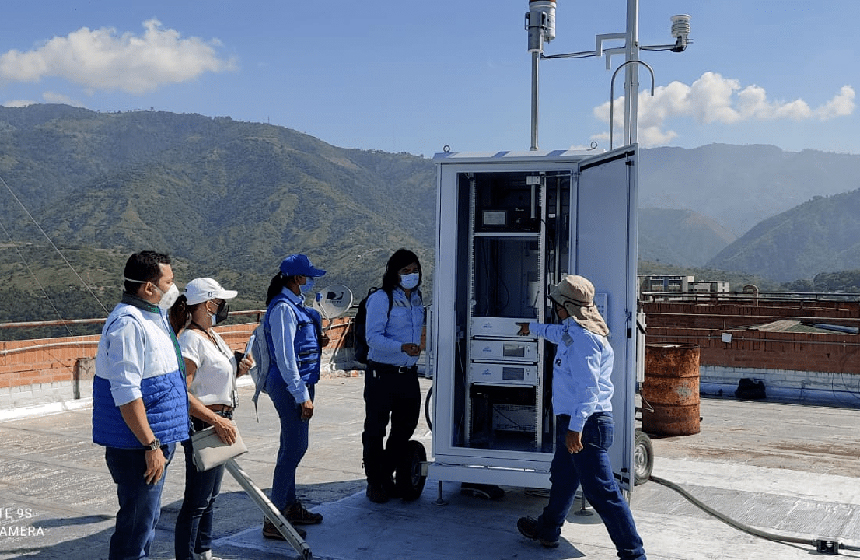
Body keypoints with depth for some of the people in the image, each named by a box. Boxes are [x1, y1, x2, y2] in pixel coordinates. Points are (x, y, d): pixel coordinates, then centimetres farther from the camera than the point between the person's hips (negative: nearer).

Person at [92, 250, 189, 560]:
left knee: (146, 520, 19)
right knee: (136, 524, -2)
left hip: (155, 441, 10)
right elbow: (126, 392, -25)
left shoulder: (152, 317, 14)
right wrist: (151, 445, -24)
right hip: (137, 446, -10)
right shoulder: (128, 323, -19)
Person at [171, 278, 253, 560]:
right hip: (203, 426, -10)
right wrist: (217, 421, -26)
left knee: (209, 496, 20)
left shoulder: (212, 335, 9)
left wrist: (237, 370, 4)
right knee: (197, 501, -2)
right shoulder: (192, 340, -20)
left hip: (219, 423, 10)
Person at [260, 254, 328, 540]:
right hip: (290, 386, -10)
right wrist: (302, 395, -20)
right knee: (295, 447, -8)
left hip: (300, 382, 10)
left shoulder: (295, 305, 13)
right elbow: (285, 357, -20)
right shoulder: (283, 308, -16)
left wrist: (317, 342, 8)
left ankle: (290, 506, 28)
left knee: (292, 446, 17)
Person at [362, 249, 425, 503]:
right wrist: (402, 347, -30)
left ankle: (389, 478, 26)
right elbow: (373, 337, -19)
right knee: (375, 431, 2)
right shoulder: (381, 299, -10)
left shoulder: (416, 300, 12)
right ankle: (375, 483, 15)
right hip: (382, 374, -7)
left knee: (404, 429, 12)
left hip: (408, 374, 7)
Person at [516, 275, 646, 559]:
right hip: (573, 422, 11)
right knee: (561, 477, 25)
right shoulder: (572, 330, 13)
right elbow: (557, 332, 39)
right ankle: (547, 529, 42)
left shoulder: (583, 338, -19)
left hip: (586, 424, -11)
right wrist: (532, 328, 57)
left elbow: (588, 387, -26)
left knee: (601, 492, -9)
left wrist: (576, 427, -31)